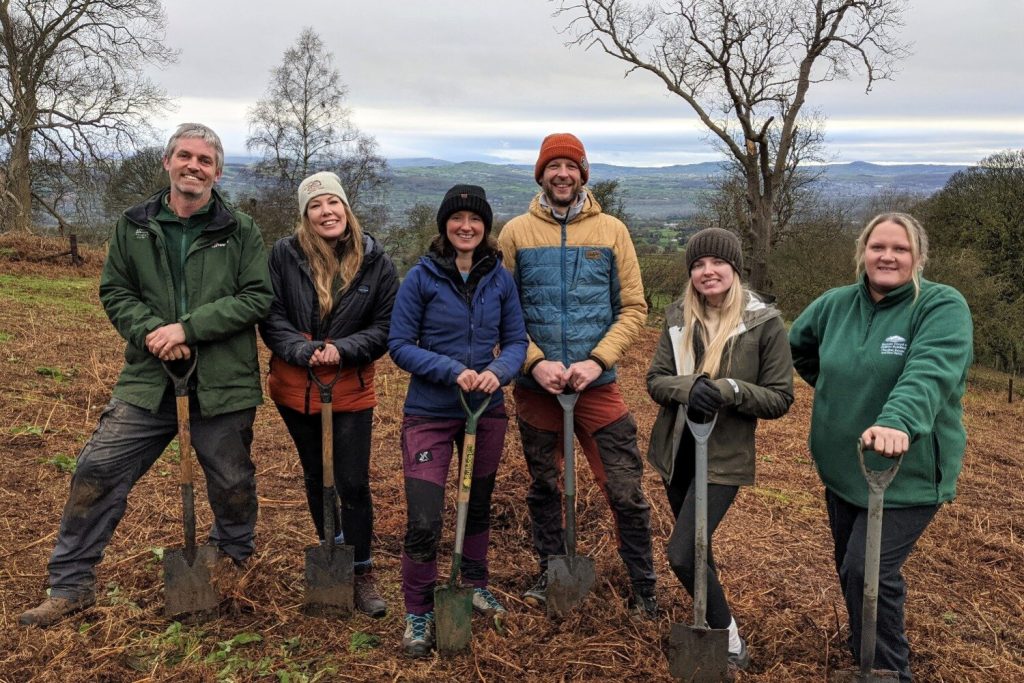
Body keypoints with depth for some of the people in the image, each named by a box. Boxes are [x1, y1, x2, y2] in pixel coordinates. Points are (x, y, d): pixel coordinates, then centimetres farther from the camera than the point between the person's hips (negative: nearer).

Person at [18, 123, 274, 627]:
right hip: (149, 378, 2)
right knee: (97, 471, -2)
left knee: (232, 482, 12)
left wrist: (188, 327, -16)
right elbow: (114, 291, 7)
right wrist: (151, 331, -13)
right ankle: (71, 584, 16)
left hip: (221, 381, -1)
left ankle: (234, 564, 41)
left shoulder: (240, 231, -2)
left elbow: (257, 298, -7)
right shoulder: (134, 226, 5)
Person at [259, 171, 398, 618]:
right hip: (295, 386, 2)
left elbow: (385, 327, -3)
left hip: (351, 389, -1)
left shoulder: (375, 261, -5)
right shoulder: (284, 254, -5)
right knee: (315, 477, 16)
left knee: (353, 483, -1)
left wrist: (342, 349, -18)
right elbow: (271, 317, -4)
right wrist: (303, 351, -20)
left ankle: (361, 575, 13)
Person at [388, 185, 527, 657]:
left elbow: (517, 340, 3)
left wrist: (498, 372, -18)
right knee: (423, 521, -7)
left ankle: (475, 584, 44)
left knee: (479, 505, 21)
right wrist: (452, 371, -21)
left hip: (487, 410, 4)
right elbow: (399, 345, -9)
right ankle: (418, 614, 14)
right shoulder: (421, 277, -9)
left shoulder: (500, 278, -1)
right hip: (430, 414, -3)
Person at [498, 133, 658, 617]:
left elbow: (633, 308, 0)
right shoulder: (516, 232, 2)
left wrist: (597, 361, -13)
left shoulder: (611, 231, 2)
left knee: (626, 491, 0)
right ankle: (551, 572, 37)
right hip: (536, 385, 1)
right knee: (543, 487, 16)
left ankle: (644, 587, 20)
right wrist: (535, 362, -13)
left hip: (597, 384, -1)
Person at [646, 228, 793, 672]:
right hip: (676, 450, 5)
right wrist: (690, 388, -23)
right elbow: (655, 380, -2)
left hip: (723, 456, -5)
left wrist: (728, 390, -26)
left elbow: (780, 398, -9)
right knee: (696, 549, 19)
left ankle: (729, 639, 11)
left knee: (682, 556, -12)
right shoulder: (678, 316, 1)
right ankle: (712, 624, 43)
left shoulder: (765, 322, -11)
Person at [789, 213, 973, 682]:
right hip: (842, 468, 6)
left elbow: (930, 373, -33)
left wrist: (898, 421, -50)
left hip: (909, 472, -6)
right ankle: (864, 643, 45)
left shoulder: (943, 307, -15)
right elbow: (797, 347, 21)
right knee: (850, 569, 20)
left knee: (869, 572, -11)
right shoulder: (835, 304, 1)